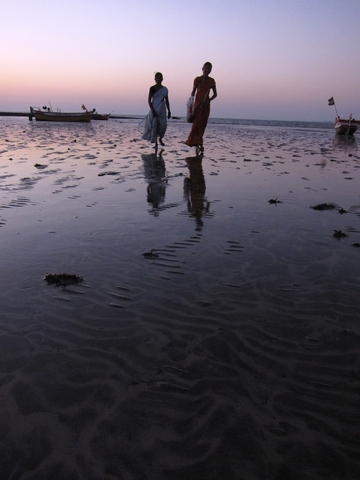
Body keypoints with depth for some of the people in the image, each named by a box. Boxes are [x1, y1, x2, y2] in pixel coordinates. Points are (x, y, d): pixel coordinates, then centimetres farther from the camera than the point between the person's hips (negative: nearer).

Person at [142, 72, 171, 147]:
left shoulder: (165, 89, 8)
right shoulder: (152, 88, -3)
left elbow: (167, 101, 14)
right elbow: (149, 100, -5)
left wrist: (169, 111, 9)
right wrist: (153, 110, -15)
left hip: (162, 109, 3)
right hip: (154, 109, -3)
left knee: (163, 125, -10)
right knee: (154, 125, -4)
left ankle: (160, 139, 15)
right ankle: (155, 142, 5)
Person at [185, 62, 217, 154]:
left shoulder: (211, 81, 5)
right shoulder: (197, 79, 0)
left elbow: (215, 94, 10)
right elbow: (193, 92, 4)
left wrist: (208, 100, -8)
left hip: (206, 105, 3)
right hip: (198, 103, -3)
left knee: (203, 125, 3)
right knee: (197, 123, -15)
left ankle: (196, 143, 13)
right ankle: (198, 144, -22)